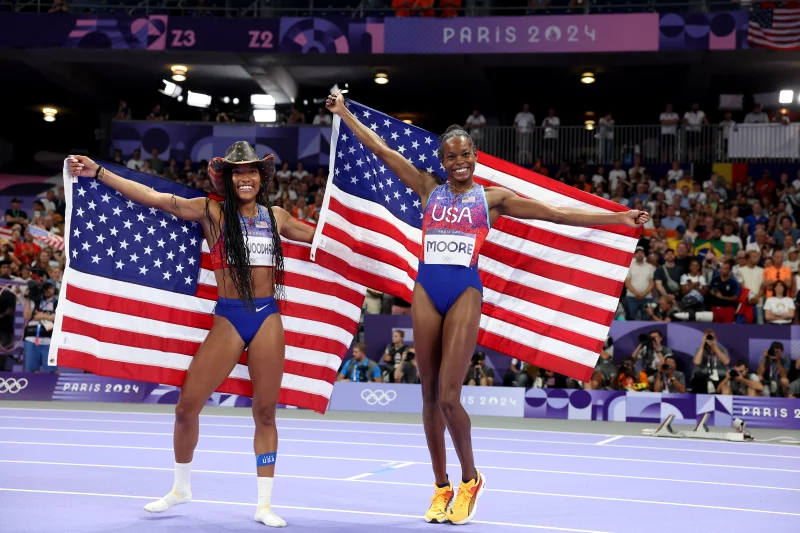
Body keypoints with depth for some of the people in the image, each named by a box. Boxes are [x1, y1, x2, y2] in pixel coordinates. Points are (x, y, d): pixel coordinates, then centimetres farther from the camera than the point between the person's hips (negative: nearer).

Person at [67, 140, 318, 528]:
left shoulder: (275, 217, 10)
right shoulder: (212, 212, 1)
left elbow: (318, 234, 25)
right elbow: (155, 198, -7)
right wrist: (98, 173, -14)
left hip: (268, 318, 1)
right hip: (228, 318, -1)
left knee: (265, 412, 4)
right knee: (187, 407, -2)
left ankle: (264, 504, 15)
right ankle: (181, 487, 24)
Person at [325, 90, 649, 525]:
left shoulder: (492, 197, 6)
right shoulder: (430, 190, 11)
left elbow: (556, 213, 4)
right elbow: (381, 150, 13)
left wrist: (618, 218, 1)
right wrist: (344, 113, 13)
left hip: (465, 292, -3)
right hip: (426, 291, 3)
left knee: (448, 397, -11)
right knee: (430, 396, 6)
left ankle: (470, 479, 13)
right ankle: (441, 488, 19)